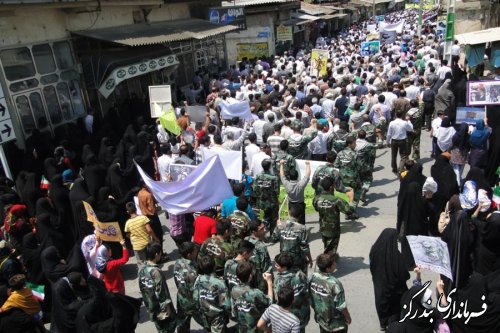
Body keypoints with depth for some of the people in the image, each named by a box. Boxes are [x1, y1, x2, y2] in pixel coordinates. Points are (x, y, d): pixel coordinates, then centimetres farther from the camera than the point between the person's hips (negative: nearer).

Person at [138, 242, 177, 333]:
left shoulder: (142, 269, -6)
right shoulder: (156, 272, -30)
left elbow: (142, 288, 6)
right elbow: (161, 292, -24)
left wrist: (147, 303, 19)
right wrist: (167, 307, -13)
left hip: (150, 307, 8)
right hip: (160, 308, -7)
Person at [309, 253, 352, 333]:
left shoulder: (313, 277, -15)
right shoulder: (334, 284, -34)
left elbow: (310, 297, -1)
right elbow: (341, 306, -23)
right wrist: (348, 317, -4)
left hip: (321, 318, 6)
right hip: (336, 323, -5)